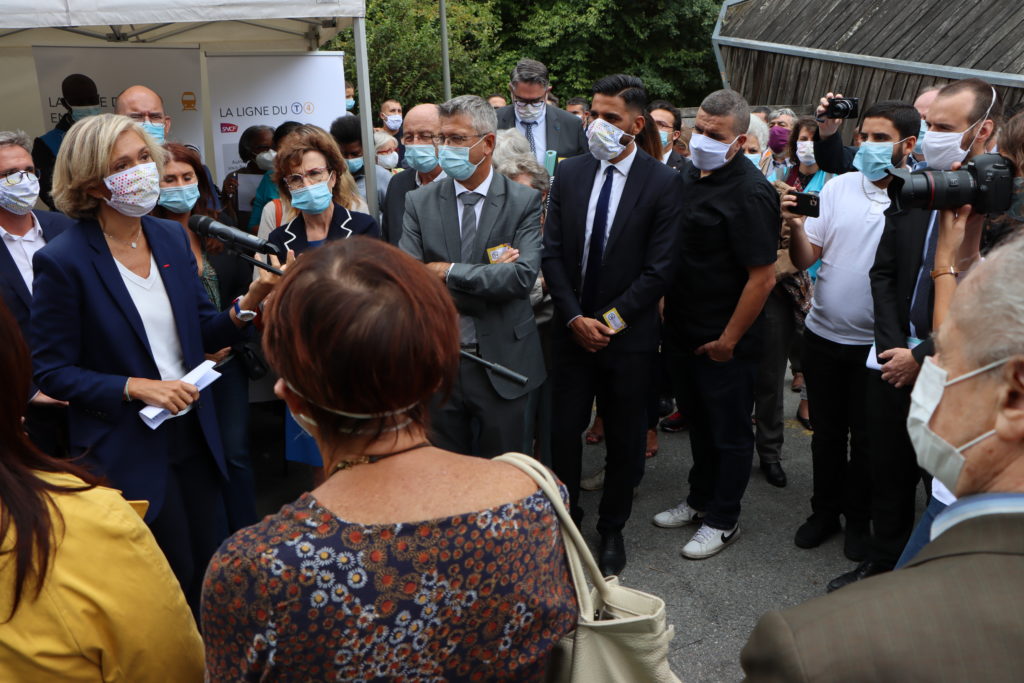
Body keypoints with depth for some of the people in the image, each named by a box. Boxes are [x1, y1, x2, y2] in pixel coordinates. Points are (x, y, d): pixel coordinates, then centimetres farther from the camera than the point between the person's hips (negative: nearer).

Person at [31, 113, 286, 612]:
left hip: (194, 437, 5)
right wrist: (136, 387, -20)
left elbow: (203, 333, 5)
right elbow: (52, 372, -9)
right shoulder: (63, 261, -14)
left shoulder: (171, 237, 1)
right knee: (174, 589, 9)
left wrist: (247, 305, -14)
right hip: (127, 453, -5)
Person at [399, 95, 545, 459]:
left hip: (502, 363, -1)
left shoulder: (525, 201, -4)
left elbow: (524, 275, -18)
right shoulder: (419, 202, 1)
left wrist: (449, 272, -15)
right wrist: (491, 276, -16)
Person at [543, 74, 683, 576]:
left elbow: (659, 269, -11)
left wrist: (609, 320, -13)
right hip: (572, 330, 3)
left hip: (629, 334, -2)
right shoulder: (568, 174, 3)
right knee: (563, 432, 7)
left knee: (624, 439, 11)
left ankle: (612, 530, 30)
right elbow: (552, 253, 1)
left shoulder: (663, 183, -8)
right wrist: (574, 317, -9)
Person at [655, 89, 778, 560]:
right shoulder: (689, 176, 5)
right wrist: (664, 306, 12)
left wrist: (728, 340, -18)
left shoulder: (750, 193, -20)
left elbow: (763, 277, -23)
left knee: (730, 432, 10)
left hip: (723, 342, -8)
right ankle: (700, 501, 40)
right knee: (699, 422, 22)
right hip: (682, 330, 8)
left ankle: (723, 520, 26)